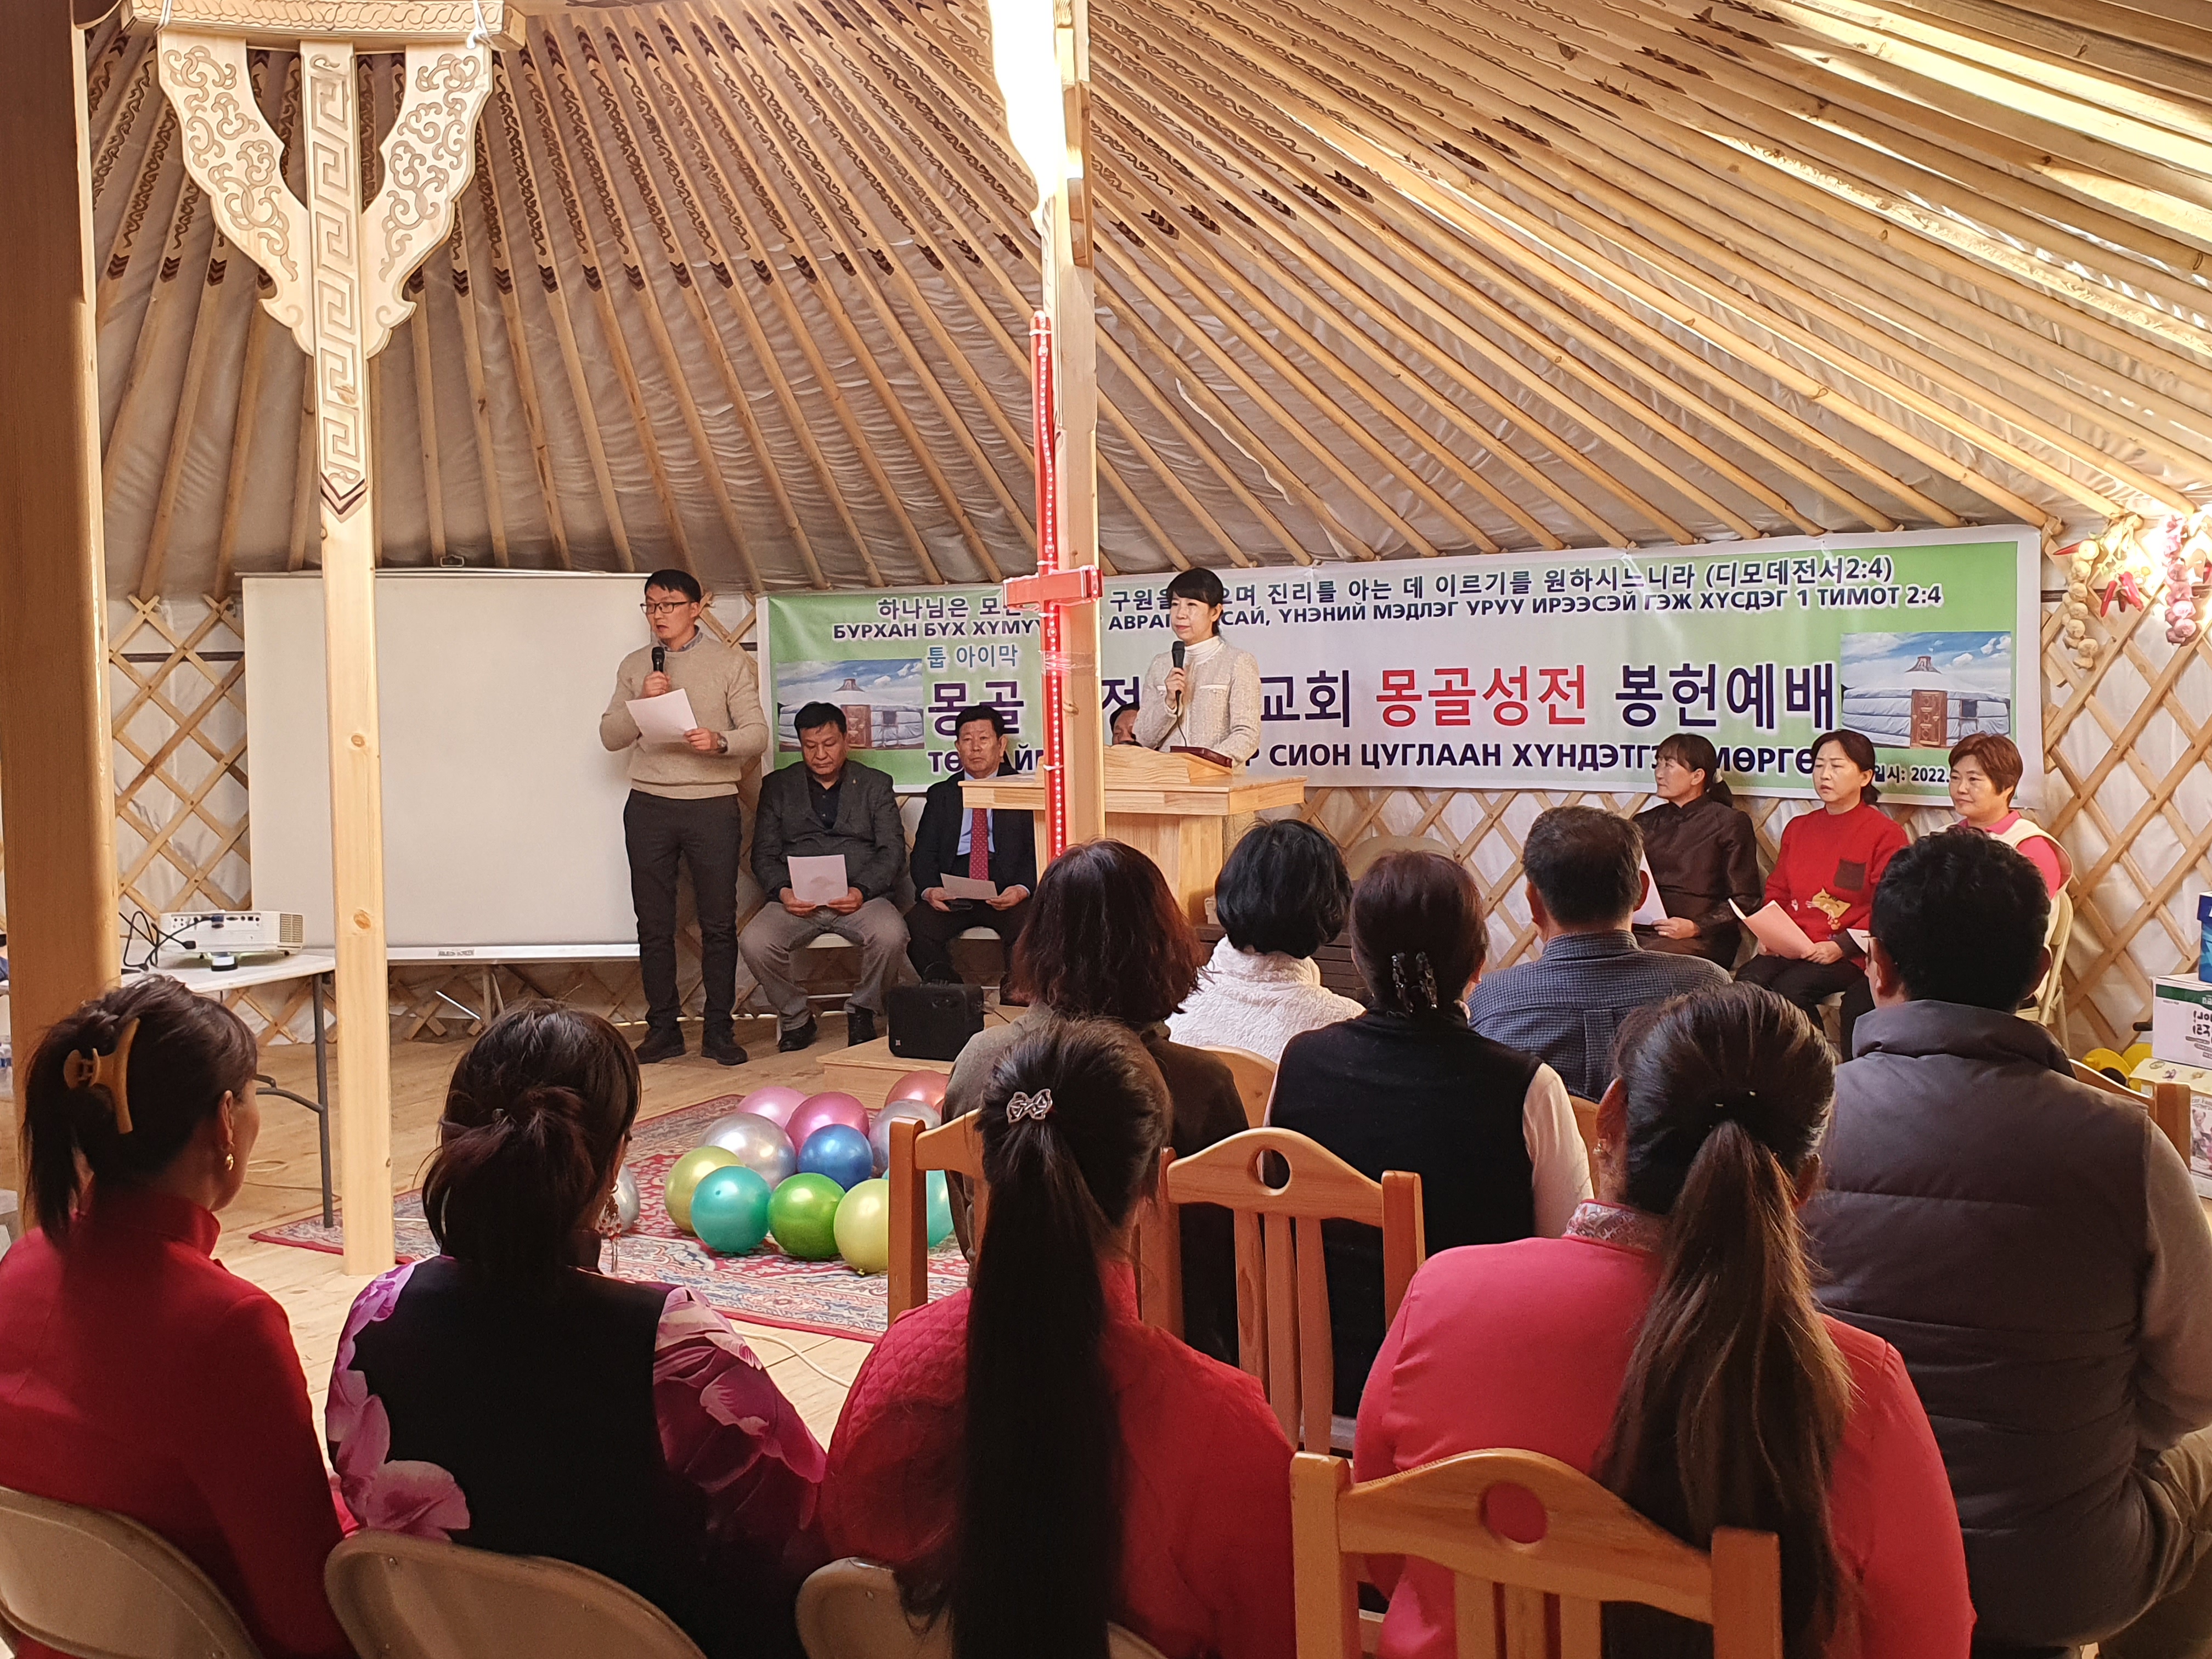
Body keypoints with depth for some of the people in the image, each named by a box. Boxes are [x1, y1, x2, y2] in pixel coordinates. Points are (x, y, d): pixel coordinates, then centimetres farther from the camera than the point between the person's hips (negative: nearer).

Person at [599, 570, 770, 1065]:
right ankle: (663, 1029, 13)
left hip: (712, 805, -2)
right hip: (648, 806, 3)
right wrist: (642, 701, -9)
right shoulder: (635, 666, 12)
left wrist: (720, 741, -22)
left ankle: (719, 1030, 9)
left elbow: (757, 733, -2)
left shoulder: (731, 662, 3)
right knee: (654, 925, 5)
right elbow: (610, 736, 8)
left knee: (719, 924, 0)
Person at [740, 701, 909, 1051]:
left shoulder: (876, 785, 13)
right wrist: (783, 892, -12)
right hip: (796, 900, 1)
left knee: (891, 934, -33)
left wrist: (862, 891, -15)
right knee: (754, 943, -28)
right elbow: (764, 854, 9)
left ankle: (862, 1011, -4)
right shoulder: (777, 786, 15)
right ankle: (796, 1018, -2)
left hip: (860, 897, -1)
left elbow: (892, 850, 4)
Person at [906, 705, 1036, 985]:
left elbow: (1037, 851, 5)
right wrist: (929, 889, -12)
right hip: (950, 895, 2)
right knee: (916, 926, -28)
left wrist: (1022, 889, -17)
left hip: (1006, 892, -2)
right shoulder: (940, 794, 20)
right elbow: (924, 852, 11)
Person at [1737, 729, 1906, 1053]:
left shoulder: (1886, 834, 0)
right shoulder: (1798, 828, 19)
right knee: (1747, 980, -25)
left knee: (1789, 988, -31)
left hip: (1848, 954, -5)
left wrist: (1841, 946, -16)